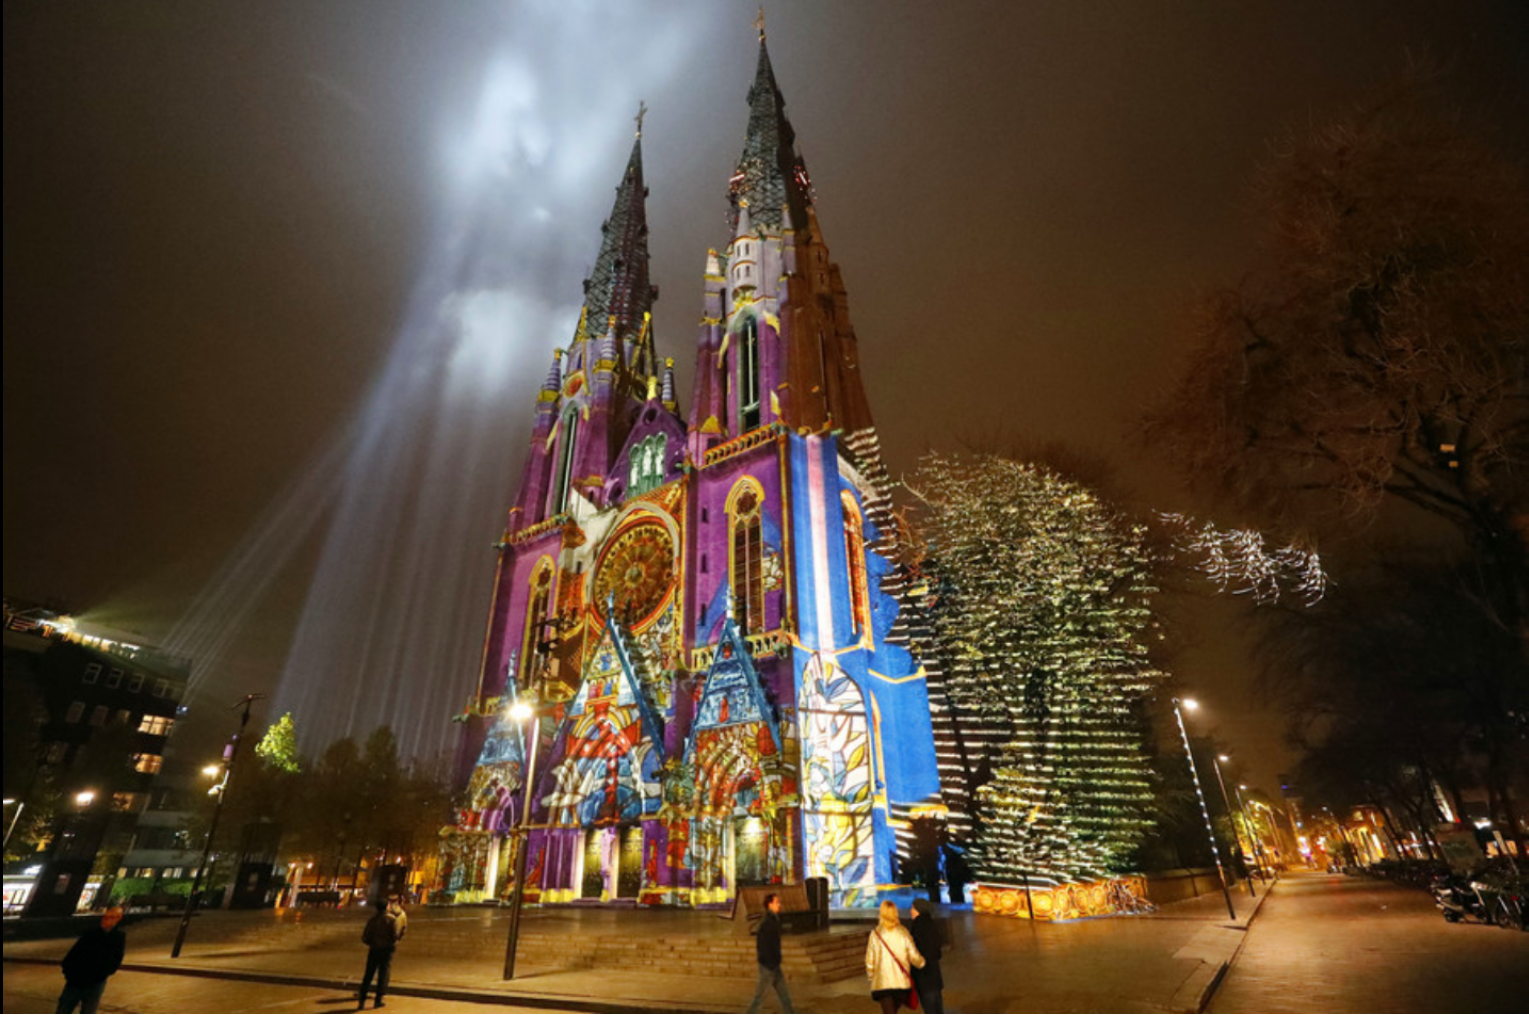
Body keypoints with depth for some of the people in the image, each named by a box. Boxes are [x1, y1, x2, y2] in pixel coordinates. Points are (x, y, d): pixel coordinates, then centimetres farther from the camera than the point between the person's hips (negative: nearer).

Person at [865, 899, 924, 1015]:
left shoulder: (875, 934, -7)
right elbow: (914, 956, -5)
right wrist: (921, 963, 18)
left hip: (882, 983, -2)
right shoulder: (903, 933, -7)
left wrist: (871, 977, 17)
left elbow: (869, 960, -1)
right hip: (902, 983, 2)